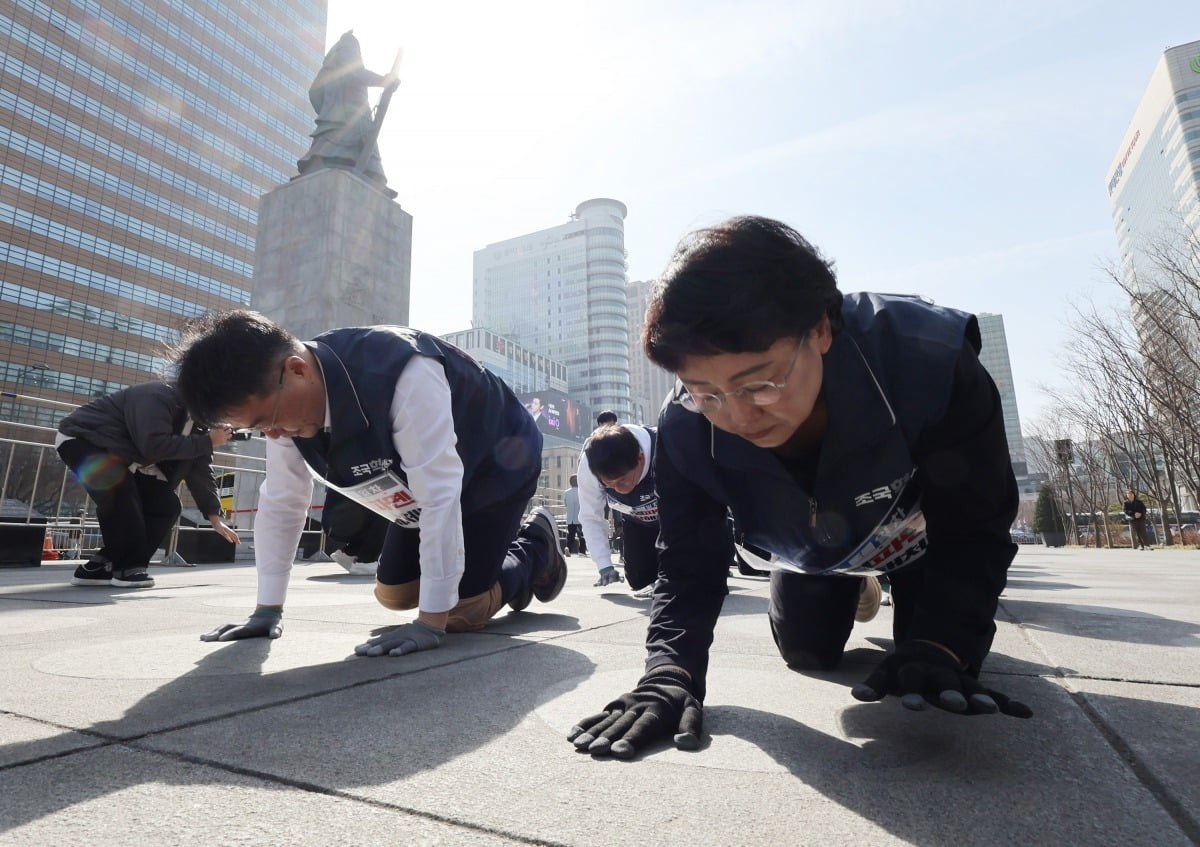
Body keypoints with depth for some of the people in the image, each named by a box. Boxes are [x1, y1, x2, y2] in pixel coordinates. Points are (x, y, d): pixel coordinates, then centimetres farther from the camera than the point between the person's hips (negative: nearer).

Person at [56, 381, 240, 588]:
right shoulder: (159, 397, -30)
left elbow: (200, 470, -2)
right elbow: (154, 446, -43)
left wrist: (215, 517, -7)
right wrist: (207, 442, -34)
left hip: (119, 454, 9)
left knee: (167, 505, -6)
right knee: (120, 493, -33)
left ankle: (102, 566, 0)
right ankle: (127, 566, -17)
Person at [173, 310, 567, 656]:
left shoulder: (400, 372, -41)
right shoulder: (282, 401, -16)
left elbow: (440, 494, -39)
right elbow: (281, 503, -6)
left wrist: (431, 621, -35)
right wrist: (268, 609, -4)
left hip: (496, 467, -7)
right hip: (423, 486, 7)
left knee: (461, 613, -12)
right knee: (393, 595, 9)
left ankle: (535, 547, 16)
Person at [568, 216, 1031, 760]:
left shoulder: (930, 364, -42)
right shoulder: (685, 431, -36)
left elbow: (976, 530, -29)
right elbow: (689, 568, -25)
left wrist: (940, 648, -42)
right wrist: (671, 670, -42)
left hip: (929, 535, -1)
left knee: (947, 659, -3)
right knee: (807, 653, 11)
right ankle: (853, 590, 44)